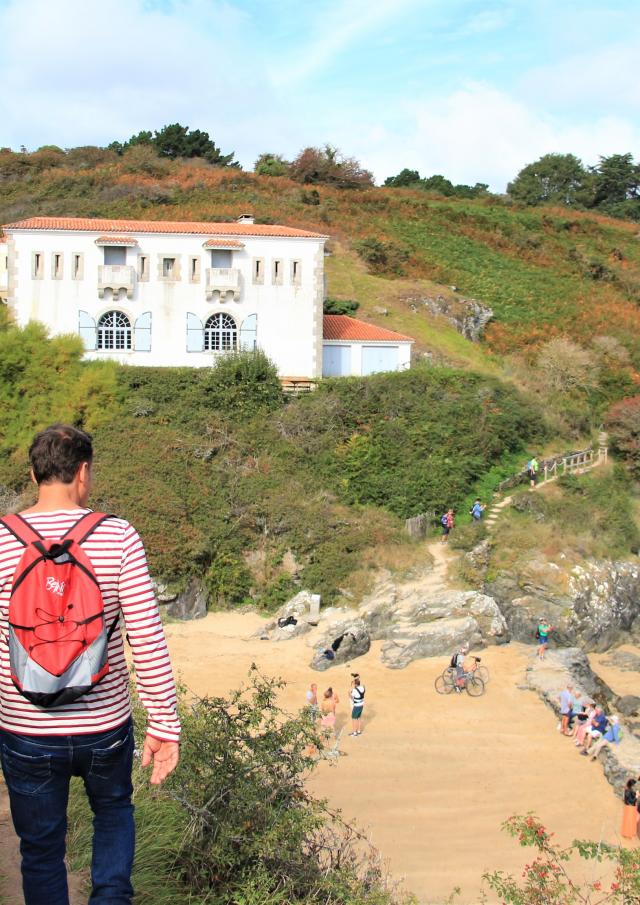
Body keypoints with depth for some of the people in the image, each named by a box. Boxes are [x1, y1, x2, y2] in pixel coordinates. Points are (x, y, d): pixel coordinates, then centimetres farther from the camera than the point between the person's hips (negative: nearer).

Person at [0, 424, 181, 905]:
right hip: (106, 727, 0)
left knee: (42, 847, 20)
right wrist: (165, 725, -5)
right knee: (114, 812, 29)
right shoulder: (118, 537, -12)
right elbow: (148, 639, -13)